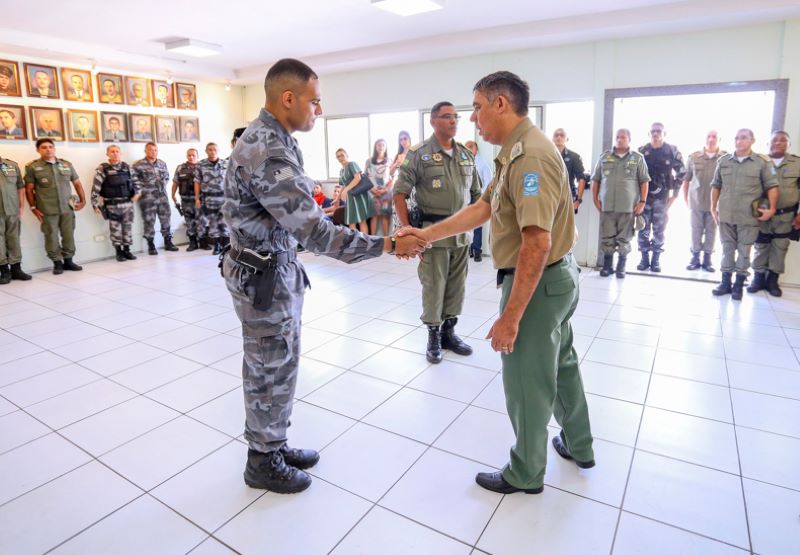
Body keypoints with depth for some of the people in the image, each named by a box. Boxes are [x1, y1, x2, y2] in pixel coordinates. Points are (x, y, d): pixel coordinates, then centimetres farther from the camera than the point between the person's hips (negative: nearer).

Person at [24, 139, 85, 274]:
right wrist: (33, 207, -3)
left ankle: (68, 261, 19)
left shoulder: (67, 164, 9)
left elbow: (77, 183, 14)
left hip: (67, 208, 3)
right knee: (52, 237, 2)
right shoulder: (32, 167, 0)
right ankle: (57, 263, 12)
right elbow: (29, 189, 1)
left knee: (69, 236, 7)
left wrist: (82, 200, 8)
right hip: (47, 210, -3)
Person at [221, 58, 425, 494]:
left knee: (273, 368, 20)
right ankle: (263, 462, 28)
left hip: (275, 269, 10)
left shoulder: (269, 138, 7)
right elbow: (313, 232, -30)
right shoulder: (267, 153, -26)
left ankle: (272, 445, 38)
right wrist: (386, 245, -27)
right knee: (271, 372, 6)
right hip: (263, 277, -10)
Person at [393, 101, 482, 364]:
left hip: (462, 232, 5)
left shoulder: (467, 155, 10)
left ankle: (449, 331, 28)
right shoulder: (418, 154, -5)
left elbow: (476, 193, 17)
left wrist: (473, 222, 9)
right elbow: (399, 194, -7)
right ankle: (434, 335, 19)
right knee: (433, 285, 3)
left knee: (456, 284, 12)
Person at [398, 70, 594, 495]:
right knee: (560, 363, 24)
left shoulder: (529, 155, -24)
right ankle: (578, 445, 46)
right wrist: (426, 234, 3)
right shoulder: (516, 152, 9)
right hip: (555, 278, 11)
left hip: (537, 283, -10)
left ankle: (525, 473, 28)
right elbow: (482, 208, 8)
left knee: (527, 381, 6)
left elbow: (537, 243, -30)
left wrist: (510, 316, -28)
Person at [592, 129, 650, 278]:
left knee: (624, 239, 5)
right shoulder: (605, 157, 8)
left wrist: (642, 201, -3)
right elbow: (595, 180, 10)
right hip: (606, 205, 1)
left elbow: (644, 181, 3)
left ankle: (621, 267, 15)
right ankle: (607, 265, 17)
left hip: (628, 206, -1)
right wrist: (595, 199, 4)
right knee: (606, 237, 6)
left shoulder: (638, 158, 4)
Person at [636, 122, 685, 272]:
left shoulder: (672, 151, 1)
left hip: (662, 197, -1)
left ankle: (656, 260, 10)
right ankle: (644, 259, 12)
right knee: (643, 229, 3)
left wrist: (674, 193, 0)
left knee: (659, 230, 3)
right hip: (643, 196, 1)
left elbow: (681, 173, 5)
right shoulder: (641, 151, 5)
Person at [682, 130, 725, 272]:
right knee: (696, 231, 8)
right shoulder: (693, 157, 2)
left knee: (711, 232, 7)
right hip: (696, 202, 1)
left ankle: (707, 259, 19)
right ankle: (695, 258, 19)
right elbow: (686, 179, 6)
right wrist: (686, 199, 5)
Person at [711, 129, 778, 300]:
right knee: (727, 248, 11)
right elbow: (716, 186, 11)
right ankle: (725, 282, 19)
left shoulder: (763, 162, -3)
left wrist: (772, 209, -8)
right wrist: (713, 208, 9)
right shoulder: (723, 161, 5)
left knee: (744, 251, 6)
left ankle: (739, 285, 15)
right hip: (725, 215, 3)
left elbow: (772, 186, -1)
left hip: (749, 216, -2)